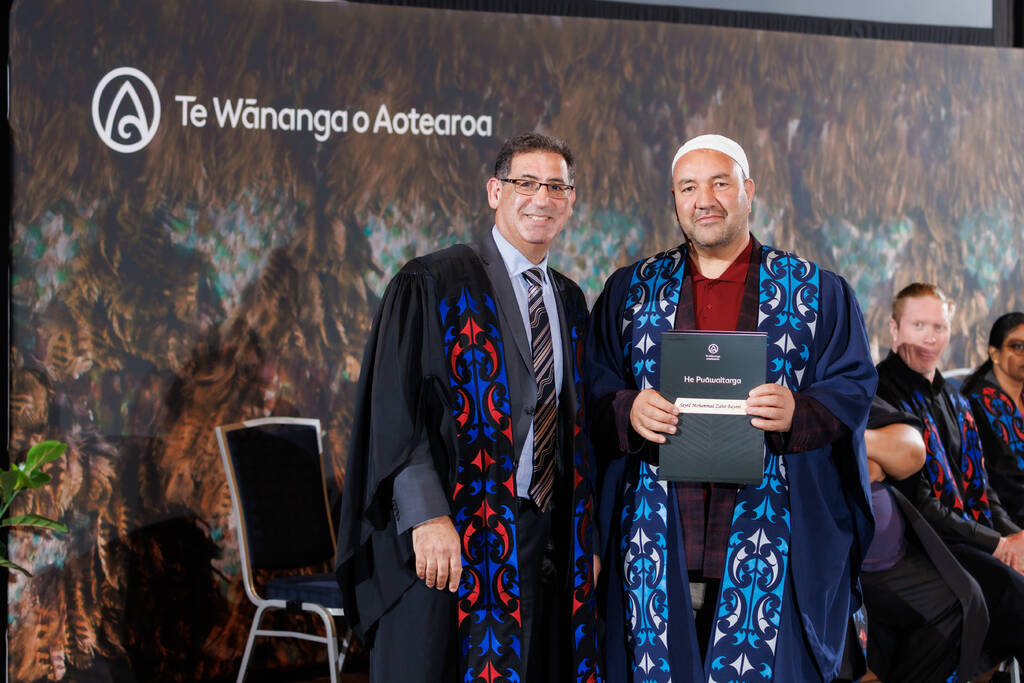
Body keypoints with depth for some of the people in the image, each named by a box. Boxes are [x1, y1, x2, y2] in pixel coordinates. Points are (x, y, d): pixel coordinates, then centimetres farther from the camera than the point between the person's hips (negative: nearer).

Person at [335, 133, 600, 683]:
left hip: (547, 544, 6)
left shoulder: (571, 302, 14)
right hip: (449, 540, -5)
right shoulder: (430, 286, -5)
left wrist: (583, 534, 12)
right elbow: (395, 410, -12)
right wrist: (427, 516, -22)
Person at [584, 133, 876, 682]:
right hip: (659, 531, 1)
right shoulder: (629, 290, 12)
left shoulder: (816, 292, 7)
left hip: (771, 535, -1)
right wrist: (627, 411, -13)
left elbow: (854, 385, 3)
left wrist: (798, 412, -17)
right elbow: (593, 386, 9)